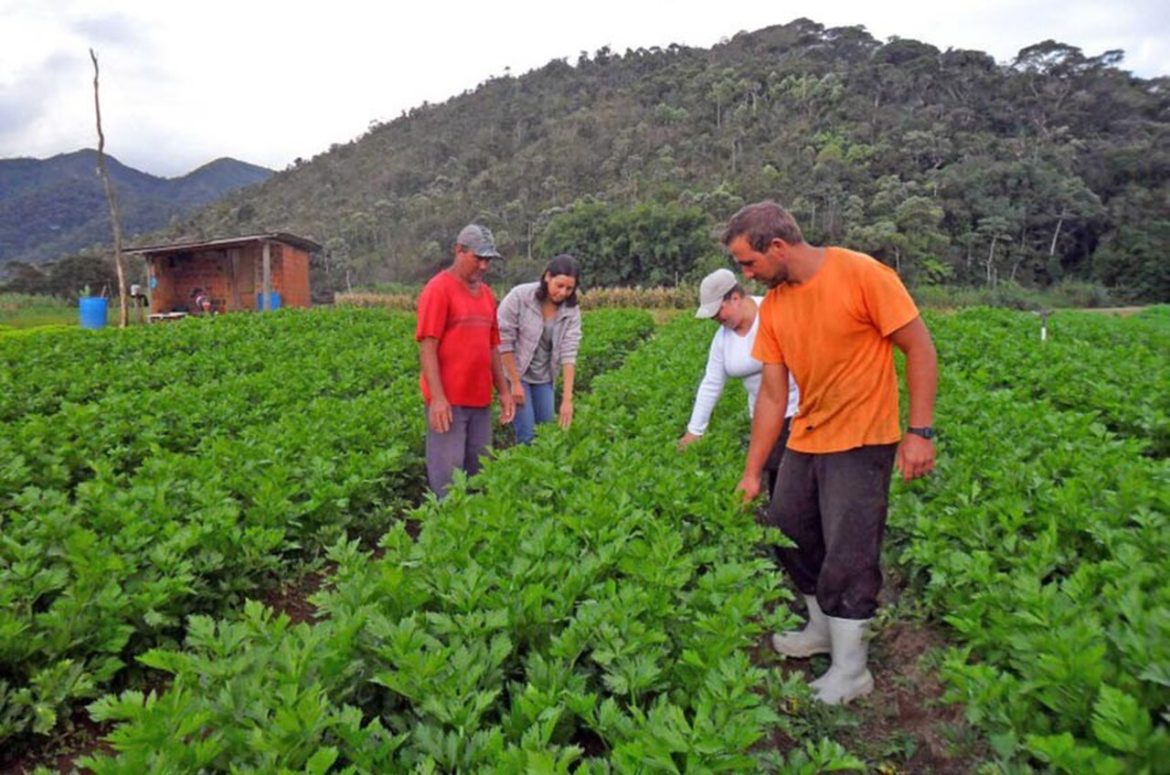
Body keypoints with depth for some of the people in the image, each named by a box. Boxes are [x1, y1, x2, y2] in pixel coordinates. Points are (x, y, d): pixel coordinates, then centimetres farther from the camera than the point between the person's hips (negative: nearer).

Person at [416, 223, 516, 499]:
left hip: (480, 399, 7)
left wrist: (503, 391, 13)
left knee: (479, 471, 13)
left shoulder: (486, 293, 13)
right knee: (447, 475, -1)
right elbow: (427, 346, -14)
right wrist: (437, 397, -20)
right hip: (448, 400, -7)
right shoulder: (438, 289, -9)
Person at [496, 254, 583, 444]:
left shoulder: (571, 311, -9)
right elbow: (504, 341, -16)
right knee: (527, 435, -7)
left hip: (544, 378, 4)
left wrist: (567, 398, -21)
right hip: (515, 373, -4)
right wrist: (515, 383, -15)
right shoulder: (519, 297, -18)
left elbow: (569, 353, -15)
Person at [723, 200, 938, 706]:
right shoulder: (773, 307, 0)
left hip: (860, 442, -7)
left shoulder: (861, 275, -18)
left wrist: (919, 431, -18)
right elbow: (772, 395, 1)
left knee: (848, 555, -3)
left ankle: (851, 669, 17)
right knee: (788, 535, 15)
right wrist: (752, 472, 1)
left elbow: (920, 348, -13)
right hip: (804, 442, 7)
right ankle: (823, 629, 37)